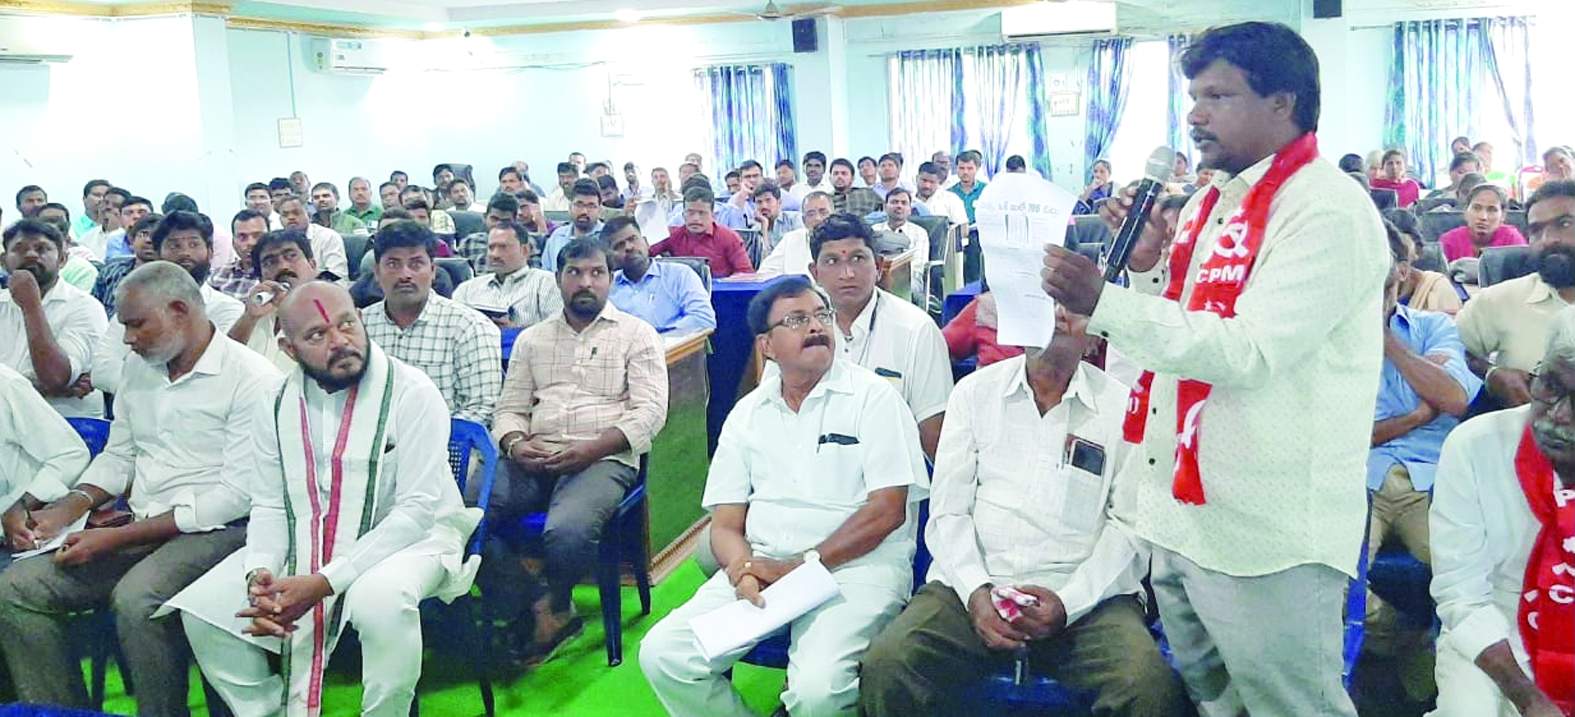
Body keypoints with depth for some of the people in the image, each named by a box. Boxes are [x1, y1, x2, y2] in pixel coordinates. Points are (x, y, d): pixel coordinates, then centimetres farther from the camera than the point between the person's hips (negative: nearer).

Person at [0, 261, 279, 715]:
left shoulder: (252, 378, -11)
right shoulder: (138, 370, 14)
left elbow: (239, 495, -16)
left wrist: (118, 537, -17)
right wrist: (69, 507, 1)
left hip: (214, 530, -7)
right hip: (139, 528, 8)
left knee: (136, 600, -34)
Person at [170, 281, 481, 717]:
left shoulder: (411, 392, -17)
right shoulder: (275, 406, 1)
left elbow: (417, 509, -21)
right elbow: (268, 507, 6)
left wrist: (324, 582, -27)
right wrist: (259, 574, -17)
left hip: (409, 536, -5)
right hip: (306, 546, 6)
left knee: (379, 599, -38)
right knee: (202, 607, -6)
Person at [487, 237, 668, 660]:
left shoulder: (636, 334, 10)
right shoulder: (532, 339, 22)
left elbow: (650, 411, -1)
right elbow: (510, 408, 18)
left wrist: (592, 449, -15)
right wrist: (515, 444, -7)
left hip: (605, 459, -4)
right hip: (535, 460, 4)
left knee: (567, 531, -35)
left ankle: (556, 605, 1)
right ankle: (536, 607, -8)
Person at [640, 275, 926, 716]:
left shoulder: (872, 397, 0)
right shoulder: (748, 413, 13)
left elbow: (887, 510, -8)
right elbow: (725, 524, 10)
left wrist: (804, 564, -14)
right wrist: (745, 570, -12)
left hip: (857, 565, -4)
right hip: (763, 564, 4)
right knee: (662, 655, -15)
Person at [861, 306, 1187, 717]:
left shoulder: (1122, 406, 6)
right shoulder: (975, 391, 11)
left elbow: (1131, 525, 1)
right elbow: (948, 511, 6)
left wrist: (1069, 602, -12)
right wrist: (976, 591, -10)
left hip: (1084, 595, -1)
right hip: (976, 585, 1)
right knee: (886, 667, -25)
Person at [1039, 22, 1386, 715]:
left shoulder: (1327, 210, -15)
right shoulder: (1208, 203, 12)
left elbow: (1249, 352, -25)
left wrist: (1103, 302, -27)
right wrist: (1145, 265, 2)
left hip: (1267, 533, -8)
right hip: (1186, 514, 9)